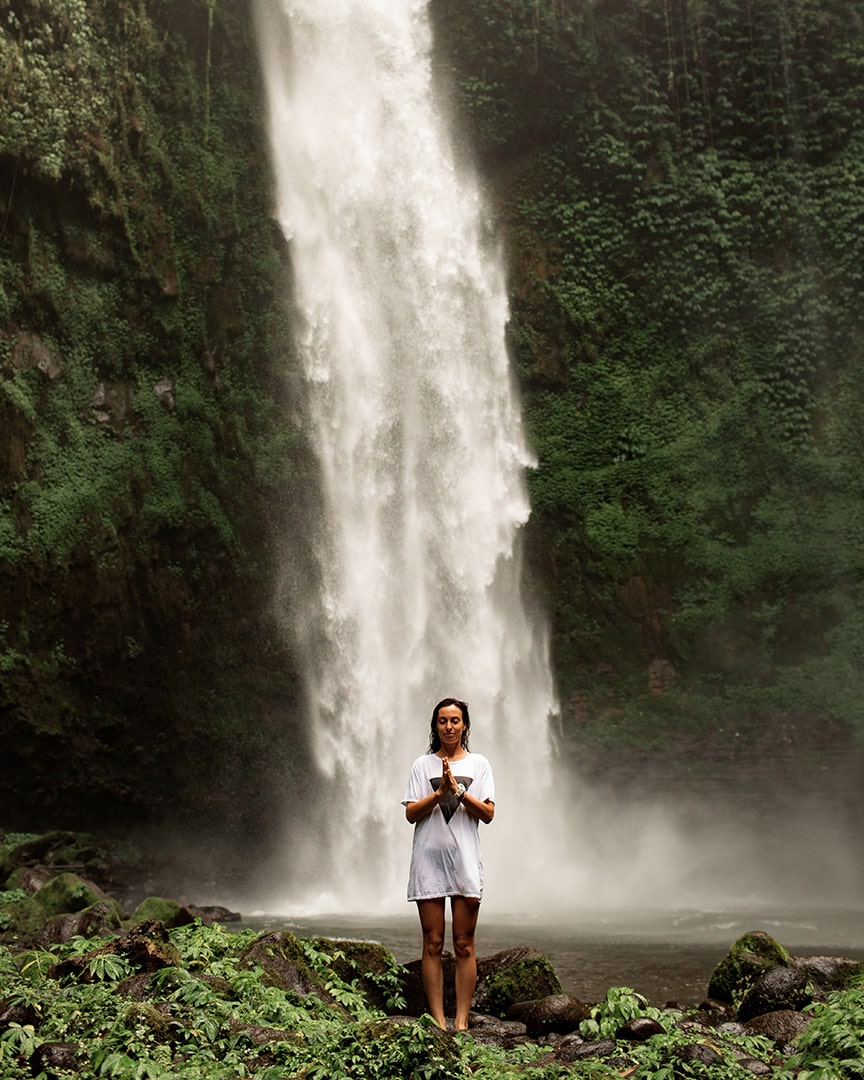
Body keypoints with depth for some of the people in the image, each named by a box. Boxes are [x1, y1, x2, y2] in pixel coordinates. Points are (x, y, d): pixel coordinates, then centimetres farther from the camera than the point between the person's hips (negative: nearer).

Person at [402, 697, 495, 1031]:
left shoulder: (478, 764, 8)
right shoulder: (423, 765, 8)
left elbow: (488, 813, -1)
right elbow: (411, 813, 0)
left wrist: (458, 790, -13)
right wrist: (440, 792, -13)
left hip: (465, 859, 0)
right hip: (429, 858, 0)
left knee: (464, 944, 1)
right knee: (433, 943, 1)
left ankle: (461, 1020, 6)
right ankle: (437, 1020, 5)